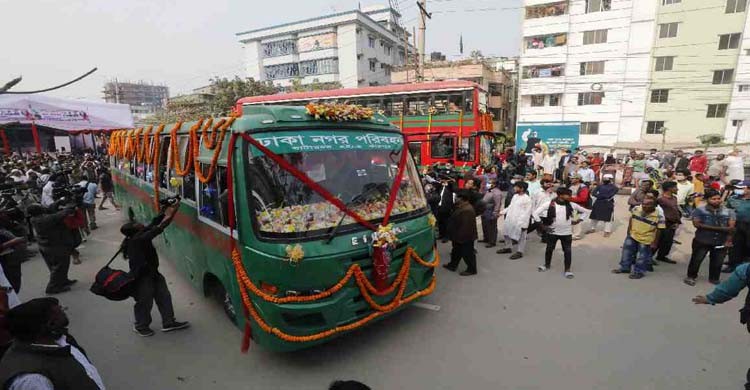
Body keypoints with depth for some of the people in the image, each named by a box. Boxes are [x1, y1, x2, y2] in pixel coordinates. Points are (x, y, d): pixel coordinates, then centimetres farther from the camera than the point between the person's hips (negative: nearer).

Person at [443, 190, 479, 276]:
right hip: (460, 237, 11)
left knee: (467, 254, 6)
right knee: (456, 251, 23)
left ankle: (471, 269, 22)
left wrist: (460, 238, -24)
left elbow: (466, 226, -30)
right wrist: (455, 237, 21)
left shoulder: (467, 210, -30)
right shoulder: (462, 207, 5)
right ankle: (452, 265, 38)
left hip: (465, 237, -11)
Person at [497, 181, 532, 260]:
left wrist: (524, 224, -19)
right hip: (510, 219, 9)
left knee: (520, 237, 4)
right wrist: (502, 212, 12)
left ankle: (519, 252, 14)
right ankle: (508, 248, 36)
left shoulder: (527, 199, -15)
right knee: (508, 234, 20)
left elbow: (527, 212, -16)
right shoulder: (515, 196, 10)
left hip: (519, 222, -9)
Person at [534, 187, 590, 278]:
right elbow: (535, 213, -12)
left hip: (567, 233, 1)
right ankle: (547, 265, 35)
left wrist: (578, 221, 2)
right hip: (552, 232, -1)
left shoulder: (572, 205, -4)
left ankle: (567, 270, 18)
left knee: (567, 251, 4)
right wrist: (543, 224, -10)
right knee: (549, 249, 14)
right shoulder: (549, 204, -13)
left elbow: (585, 212, 11)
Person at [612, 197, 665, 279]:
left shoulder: (659, 216, -22)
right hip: (632, 236, 4)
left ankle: (639, 271, 25)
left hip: (646, 240, -4)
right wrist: (629, 232, 7)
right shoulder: (636, 209, -11)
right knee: (627, 252, 14)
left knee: (642, 257, 9)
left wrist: (655, 243, -11)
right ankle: (625, 267, 31)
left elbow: (659, 231, -14)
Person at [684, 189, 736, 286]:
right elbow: (697, 224, -16)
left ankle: (714, 278, 29)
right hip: (702, 241, -3)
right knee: (696, 259, 4)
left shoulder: (728, 211, 3)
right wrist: (720, 228, -16)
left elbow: (731, 226, -3)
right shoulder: (699, 210, -6)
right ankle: (691, 276, 19)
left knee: (718, 262, 10)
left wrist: (728, 239, -14)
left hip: (721, 242, 3)